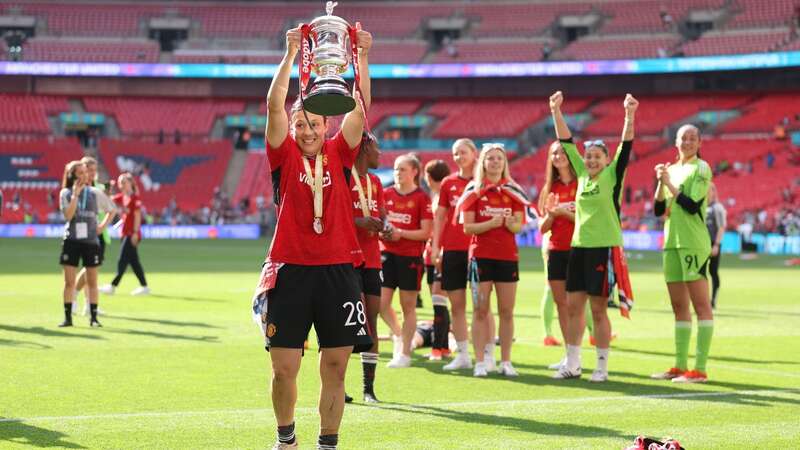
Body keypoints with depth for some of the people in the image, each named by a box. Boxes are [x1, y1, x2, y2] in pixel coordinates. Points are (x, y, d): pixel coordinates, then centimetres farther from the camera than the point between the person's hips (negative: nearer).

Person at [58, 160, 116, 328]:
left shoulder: (95, 193, 2)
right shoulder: (65, 193, 1)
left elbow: (112, 209, 13)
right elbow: (68, 215, -13)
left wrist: (103, 226, 1)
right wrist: (75, 194, -16)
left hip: (91, 241, 0)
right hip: (71, 241, 0)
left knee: (92, 281, 3)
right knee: (69, 282, 0)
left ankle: (93, 317, 9)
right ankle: (68, 317, 7)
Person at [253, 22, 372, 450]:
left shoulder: (338, 155, 8)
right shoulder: (284, 156, 4)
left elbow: (360, 108, 1)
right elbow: (274, 105, -6)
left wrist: (362, 58, -7)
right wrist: (290, 55, -12)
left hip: (338, 270, 1)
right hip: (291, 270, -1)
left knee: (335, 368, 3)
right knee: (283, 368, 2)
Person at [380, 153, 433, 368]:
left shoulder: (422, 198, -3)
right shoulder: (386, 194, 9)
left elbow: (426, 232, -6)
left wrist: (401, 233, -17)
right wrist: (380, 232, -7)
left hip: (411, 257, -3)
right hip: (387, 254, 4)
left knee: (408, 307, 3)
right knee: (380, 304, -6)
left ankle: (405, 354, 11)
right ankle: (398, 335, 15)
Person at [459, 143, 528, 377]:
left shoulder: (513, 190, 7)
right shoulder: (473, 190, 1)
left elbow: (519, 226, 4)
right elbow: (467, 227, -5)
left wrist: (510, 224, -18)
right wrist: (491, 223, -21)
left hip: (508, 255, 2)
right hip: (481, 255, -2)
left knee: (506, 311, 2)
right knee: (481, 310, -2)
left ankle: (505, 362, 8)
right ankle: (480, 362, 1)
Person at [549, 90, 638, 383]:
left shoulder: (612, 175, -2)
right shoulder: (582, 174, 11)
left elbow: (626, 146, -14)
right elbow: (566, 142, 11)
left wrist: (630, 116, -27)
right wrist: (556, 112, 3)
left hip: (604, 248, -6)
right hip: (579, 247, 6)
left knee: (598, 310, -2)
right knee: (573, 307, 6)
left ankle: (602, 367, 6)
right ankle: (572, 364, 14)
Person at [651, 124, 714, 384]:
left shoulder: (701, 168, -4)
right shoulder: (671, 170, 15)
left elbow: (693, 205, -14)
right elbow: (659, 210, 11)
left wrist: (670, 184, -10)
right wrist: (660, 183, -2)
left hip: (694, 244, -7)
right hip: (672, 243, 7)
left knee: (701, 304, -7)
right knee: (679, 307, 9)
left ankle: (700, 369, -8)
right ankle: (680, 366, 14)